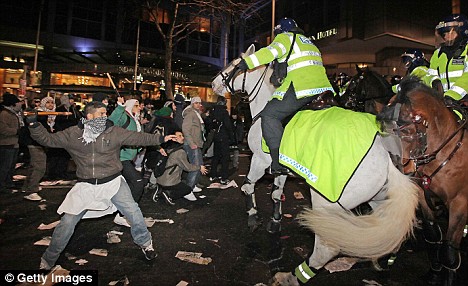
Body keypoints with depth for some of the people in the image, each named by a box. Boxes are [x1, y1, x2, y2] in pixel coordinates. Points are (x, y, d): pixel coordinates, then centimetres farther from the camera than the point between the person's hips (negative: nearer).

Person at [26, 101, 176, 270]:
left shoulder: (114, 132, -5)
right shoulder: (73, 134, -3)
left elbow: (138, 138, -3)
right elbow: (48, 139, 3)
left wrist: (161, 139, -6)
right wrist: (34, 125, -13)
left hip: (113, 182, 0)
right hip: (86, 185, 0)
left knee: (134, 213, -1)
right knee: (67, 223, 3)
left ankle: (144, 243, 27)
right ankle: (48, 259, 29)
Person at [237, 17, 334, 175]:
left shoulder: (286, 37, 10)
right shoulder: (308, 42, 36)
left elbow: (272, 51, -9)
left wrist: (246, 62, -11)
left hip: (301, 88, -9)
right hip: (322, 88, 9)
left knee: (269, 114, -8)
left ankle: (280, 162, -18)